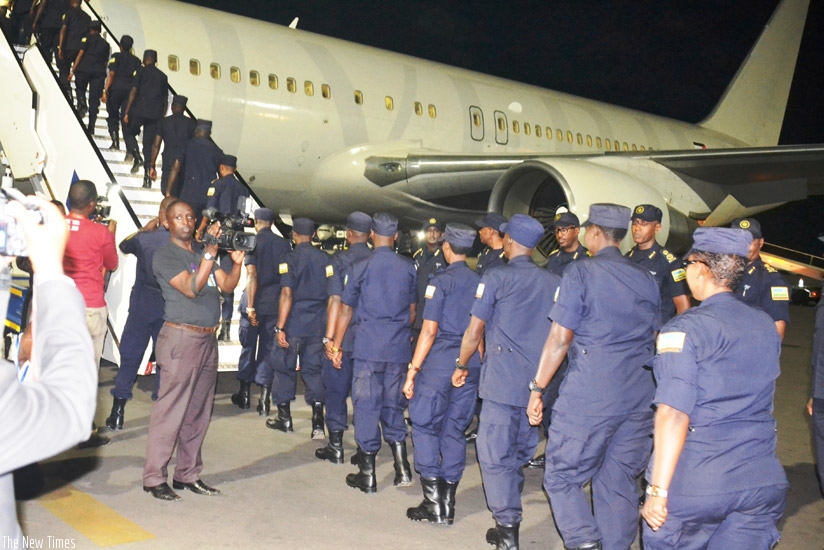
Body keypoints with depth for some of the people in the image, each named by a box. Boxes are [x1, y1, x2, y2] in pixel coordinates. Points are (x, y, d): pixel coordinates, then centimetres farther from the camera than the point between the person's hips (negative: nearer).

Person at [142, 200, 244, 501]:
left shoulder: (202, 254, 18)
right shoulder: (165, 255, -4)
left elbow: (227, 285, 9)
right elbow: (191, 289, -16)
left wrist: (237, 262, -9)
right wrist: (211, 251, -22)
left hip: (208, 340, 7)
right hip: (182, 338, -7)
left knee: (198, 413, 11)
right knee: (171, 410, -5)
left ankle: (188, 474, 19)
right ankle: (154, 478, 3)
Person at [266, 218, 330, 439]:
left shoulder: (290, 259, -7)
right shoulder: (324, 259, 3)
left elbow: (287, 295, -14)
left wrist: (280, 327, -12)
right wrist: (328, 323, 13)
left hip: (294, 322, -3)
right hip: (318, 323, 4)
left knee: (285, 368, 10)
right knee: (314, 370, 8)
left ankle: (284, 418, 18)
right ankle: (318, 422, 3)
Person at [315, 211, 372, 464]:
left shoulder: (340, 259, -7)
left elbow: (336, 300, -12)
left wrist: (329, 337, -9)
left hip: (344, 336, -3)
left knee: (337, 389, 8)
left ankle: (336, 446, 13)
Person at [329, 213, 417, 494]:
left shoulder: (361, 267, -5)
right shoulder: (408, 267, 4)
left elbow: (346, 310, -1)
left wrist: (336, 344, 8)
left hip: (368, 348, -3)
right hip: (399, 349, 3)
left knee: (367, 406, 4)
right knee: (393, 405, 15)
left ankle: (367, 475, 11)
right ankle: (402, 469, 13)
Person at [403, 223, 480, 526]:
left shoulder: (442, 281, -8)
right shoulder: (480, 282, 7)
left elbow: (429, 330, -12)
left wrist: (412, 370, -8)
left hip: (440, 361, -5)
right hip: (471, 364, 5)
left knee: (425, 425, 6)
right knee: (455, 430, 12)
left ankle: (433, 503, 5)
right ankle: (447, 503, 17)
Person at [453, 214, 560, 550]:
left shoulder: (496, 278, -5)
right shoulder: (554, 283, 7)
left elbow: (474, 331, -3)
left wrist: (461, 365, 12)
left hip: (502, 381, -5)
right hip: (539, 383, 5)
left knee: (495, 455, 0)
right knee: (521, 451, 17)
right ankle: (509, 517, 26)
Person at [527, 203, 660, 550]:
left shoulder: (581, 272, -6)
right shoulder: (646, 280, 12)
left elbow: (560, 339, -10)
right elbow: (653, 339, 18)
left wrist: (537, 389, -4)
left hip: (589, 394, -6)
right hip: (639, 395, 6)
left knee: (562, 476, 4)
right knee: (620, 482, 14)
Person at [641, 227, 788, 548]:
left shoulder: (685, 329, -12)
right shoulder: (766, 326, 7)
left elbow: (674, 414, -20)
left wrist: (658, 490, -17)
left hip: (696, 485, -5)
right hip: (764, 480, 5)